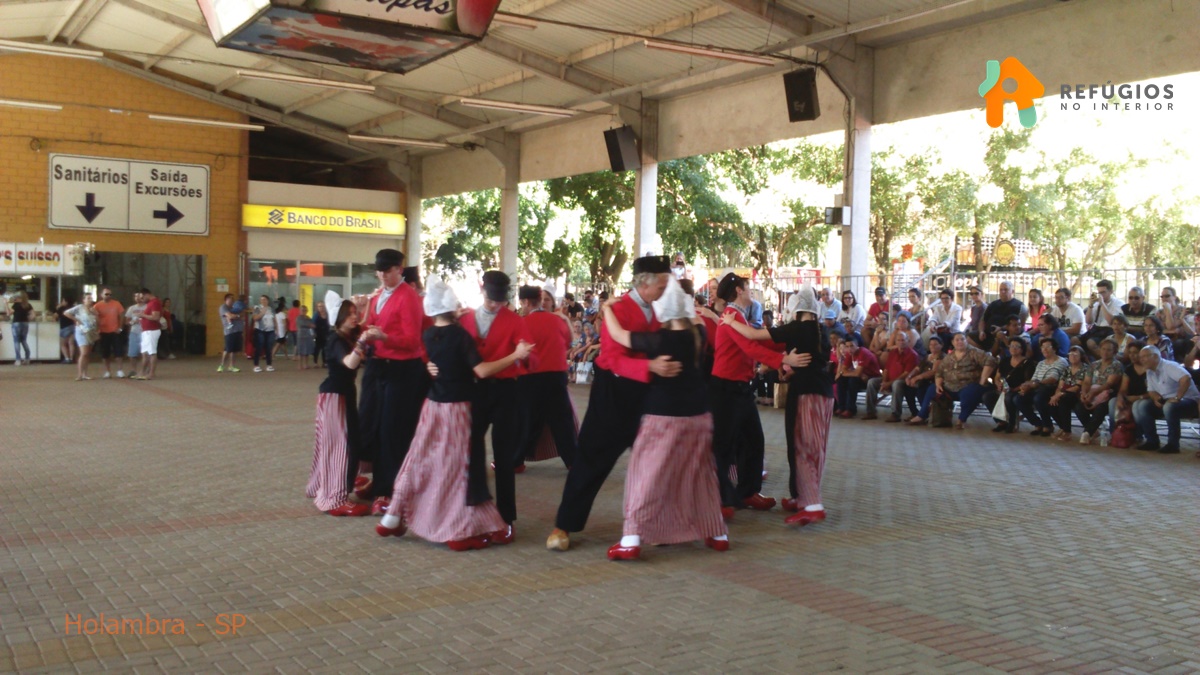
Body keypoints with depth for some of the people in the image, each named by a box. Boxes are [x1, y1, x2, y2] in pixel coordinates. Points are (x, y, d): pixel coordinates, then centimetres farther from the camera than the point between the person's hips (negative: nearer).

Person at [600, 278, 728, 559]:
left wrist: (607, 309, 5)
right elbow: (697, 320, 23)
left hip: (663, 416, -5)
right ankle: (717, 534, 24)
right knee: (700, 474, 16)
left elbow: (617, 335, -12)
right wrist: (679, 294, 30)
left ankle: (632, 538, -6)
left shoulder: (658, 340, -16)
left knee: (647, 473, 0)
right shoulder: (697, 334, -2)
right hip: (698, 415, 5)